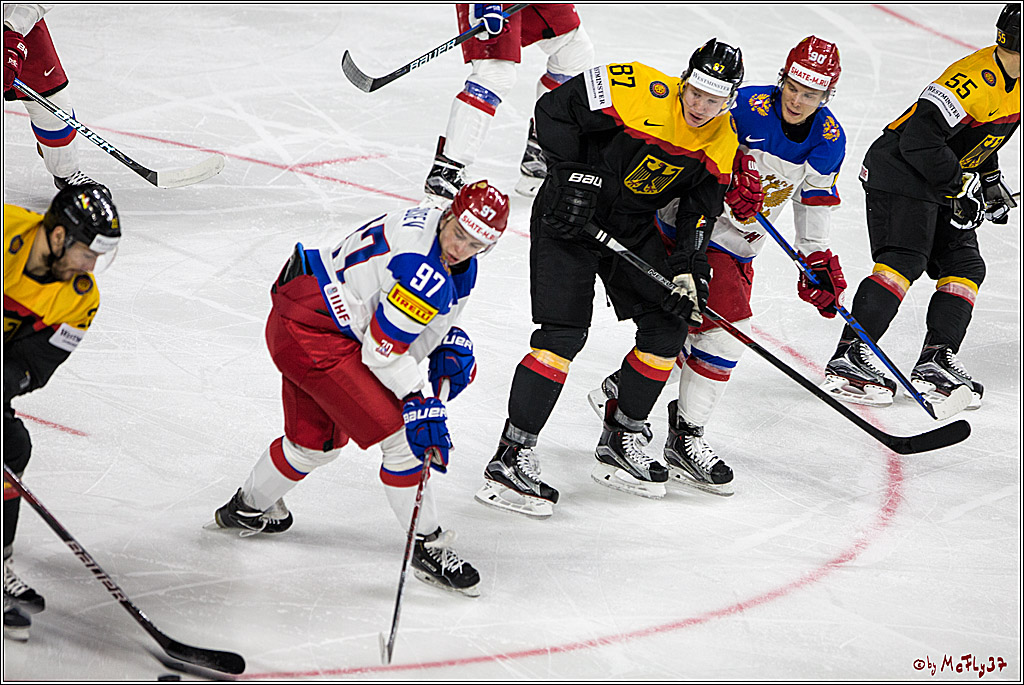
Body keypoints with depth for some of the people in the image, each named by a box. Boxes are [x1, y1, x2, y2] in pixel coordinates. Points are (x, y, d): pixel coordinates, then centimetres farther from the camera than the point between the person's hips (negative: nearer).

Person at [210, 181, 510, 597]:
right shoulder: (424, 268, -26)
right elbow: (383, 350, -22)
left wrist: (450, 345, 6)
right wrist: (420, 404, -19)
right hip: (314, 335, -11)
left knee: (317, 441, 28)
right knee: (399, 433, -12)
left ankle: (248, 509, 51)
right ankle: (427, 547, -2)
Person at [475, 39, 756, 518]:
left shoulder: (721, 146, -4)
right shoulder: (642, 92, -24)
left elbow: (698, 213, 1)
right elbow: (554, 108, -19)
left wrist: (689, 270, -14)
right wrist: (572, 173, -23)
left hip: (634, 230, 7)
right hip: (569, 216, -7)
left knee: (669, 325, 3)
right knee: (564, 332, -16)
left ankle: (619, 442, 19)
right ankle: (509, 460, -14)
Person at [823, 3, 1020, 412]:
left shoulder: (1011, 79, 7)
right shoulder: (975, 77, -25)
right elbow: (919, 136, -31)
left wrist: (989, 180, 19)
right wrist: (960, 185, -26)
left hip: (939, 185, 10)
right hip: (900, 172, -10)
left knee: (965, 266, 5)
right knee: (904, 260, -22)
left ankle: (935, 363, 5)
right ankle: (847, 359, -24)